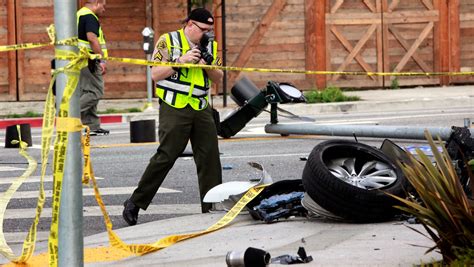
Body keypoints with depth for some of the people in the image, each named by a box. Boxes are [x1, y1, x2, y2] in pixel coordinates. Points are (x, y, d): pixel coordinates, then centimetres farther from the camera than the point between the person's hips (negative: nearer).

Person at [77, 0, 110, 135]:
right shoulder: (90, 16, -11)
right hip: (89, 61, -10)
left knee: (88, 92, 11)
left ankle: (92, 126, 12)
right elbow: (92, 38, -23)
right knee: (95, 92, -8)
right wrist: (102, 60, -23)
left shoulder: (79, 15, 21)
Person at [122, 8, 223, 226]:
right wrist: (181, 60, -17)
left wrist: (209, 66, -8)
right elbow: (156, 74, -8)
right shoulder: (168, 41, -2)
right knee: (165, 157, -8)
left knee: (210, 157, 1)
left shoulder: (211, 46, 11)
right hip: (174, 109, -5)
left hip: (202, 109, 5)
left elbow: (218, 78, 14)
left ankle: (212, 207, 8)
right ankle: (135, 203, 1)